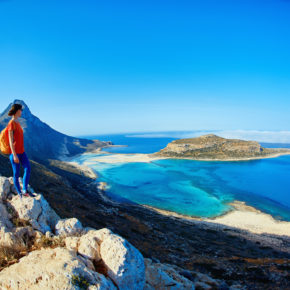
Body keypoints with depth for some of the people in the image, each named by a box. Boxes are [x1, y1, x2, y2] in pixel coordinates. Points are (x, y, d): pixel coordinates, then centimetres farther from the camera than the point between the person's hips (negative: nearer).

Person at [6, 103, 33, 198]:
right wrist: (14, 155, -22)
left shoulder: (17, 123, 12)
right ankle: (19, 193, 17)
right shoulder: (11, 124, -15)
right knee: (16, 173, 3)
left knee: (28, 168, -5)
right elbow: (10, 140, -19)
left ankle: (25, 190, 2)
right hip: (14, 152, -8)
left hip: (21, 151, 8)